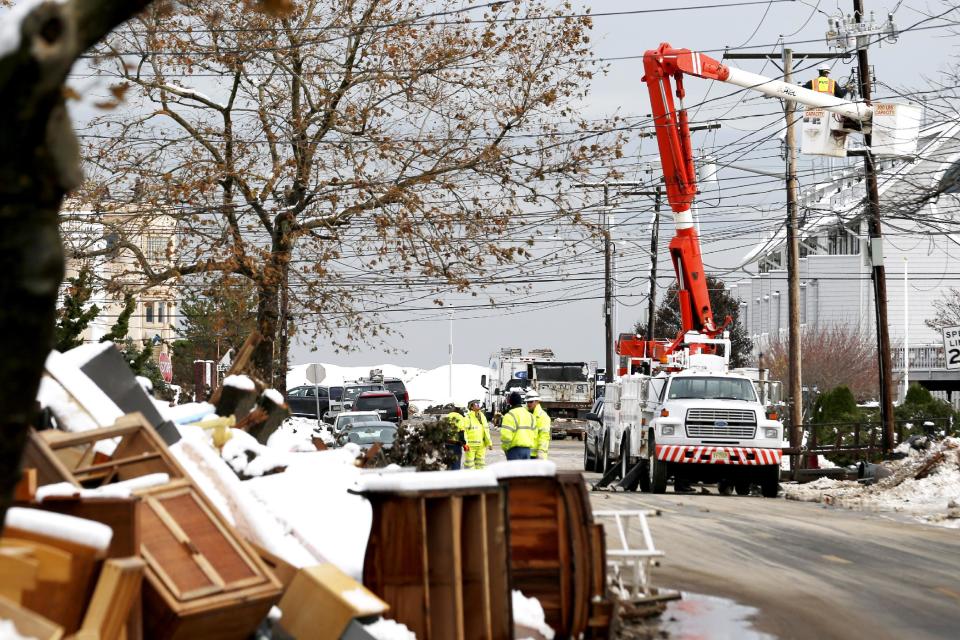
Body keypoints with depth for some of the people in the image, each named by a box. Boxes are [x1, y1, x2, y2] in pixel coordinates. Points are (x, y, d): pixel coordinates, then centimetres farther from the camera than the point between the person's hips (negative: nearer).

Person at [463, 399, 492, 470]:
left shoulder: (482, 416, 14)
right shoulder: (468, 417, -7)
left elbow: (486, 431, 20)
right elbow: (463, 431, -12)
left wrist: (489, 442, 16)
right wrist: (465, 444, -20)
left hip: (481, 445, 6)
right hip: (471, 445, -6)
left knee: (481, 464, 9)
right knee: (469, 464, -4)